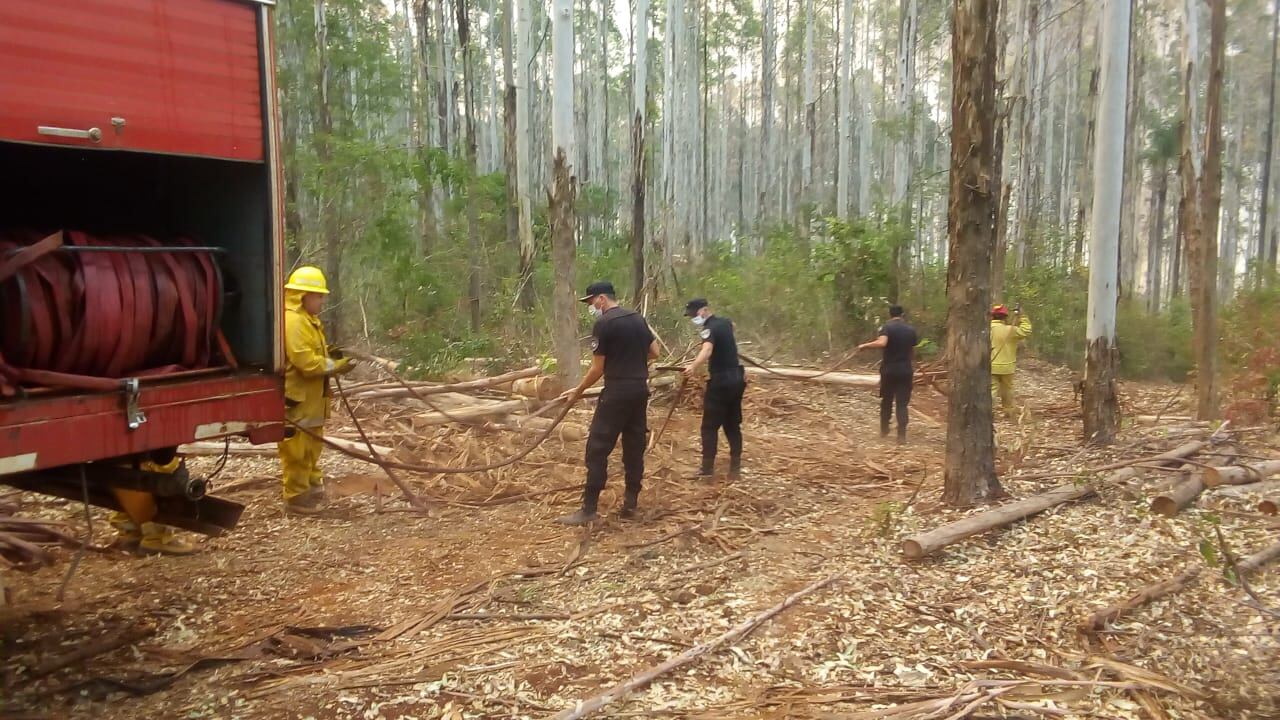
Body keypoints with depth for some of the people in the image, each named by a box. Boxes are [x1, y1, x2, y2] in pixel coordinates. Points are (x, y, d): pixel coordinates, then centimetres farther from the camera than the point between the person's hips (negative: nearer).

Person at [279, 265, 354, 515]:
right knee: (297, 450, -3)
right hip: (296, 399, -11)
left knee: (311, 448, 19)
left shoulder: (306, 319, 15)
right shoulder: (292, 321, -20)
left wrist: (331, 356, 4)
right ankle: (297, 498, 5)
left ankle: (312, 489, 31)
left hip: (310, 399, 11)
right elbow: (305, 361, -26)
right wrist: (335, 366, -20)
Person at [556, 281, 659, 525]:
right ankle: (631, 503, 16)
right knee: (634, 447, 12)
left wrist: (577, 391, 3)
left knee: (597, 449, -3)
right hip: (640, 389, 8)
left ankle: (589, 509, -3)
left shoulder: (603, 324, -10)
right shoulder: (638, 318, 11)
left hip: (617, 392, -8)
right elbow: (655, 352, 16)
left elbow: (598, 369, -9)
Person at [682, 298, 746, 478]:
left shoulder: (709, 328, -16)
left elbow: (707, 350, -38)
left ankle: (707, 467, -2)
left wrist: (694, 366, -52)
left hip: (721, 381, -8)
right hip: (736, 378, 9)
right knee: (732, 424, 13)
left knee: (710, 426, -2)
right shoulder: (724, 321, 11)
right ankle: (735, 466, 14)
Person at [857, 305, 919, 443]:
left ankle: (884, 430, 26)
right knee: (902, 403, 2)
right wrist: (913, 370, 26)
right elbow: (912, 351, 14)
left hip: (889, 370, -2)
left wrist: (865, 345, -16)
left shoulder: (888, 327, -8)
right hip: (905, 371, 2)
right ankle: (902, 435, -5)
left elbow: (882, 343, -28)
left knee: (886, 401, 15)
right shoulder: (911, 330, 6)